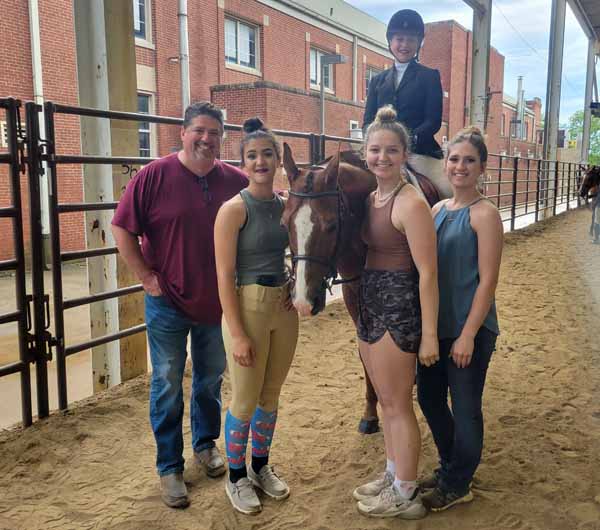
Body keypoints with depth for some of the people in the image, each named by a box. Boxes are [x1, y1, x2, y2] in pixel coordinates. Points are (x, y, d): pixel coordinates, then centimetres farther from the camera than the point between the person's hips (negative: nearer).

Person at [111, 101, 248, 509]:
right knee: (167, 385, 8)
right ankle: (170, 466, 25)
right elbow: (123, 229, -8)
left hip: (216, 303, 3)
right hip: (168, 303, -3)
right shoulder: (155, 176, -11)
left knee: (212, 377, 19)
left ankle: (206, 443, 42)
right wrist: (147, 277, -11)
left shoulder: (235, 180, -3)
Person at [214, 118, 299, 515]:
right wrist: (237, 334, -18)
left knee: (271, 394, 18)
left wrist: (296, 285, 5)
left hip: (284, 307, 6)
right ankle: (236, 477, 28)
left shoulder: (287, 205, 5)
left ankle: (261, 467, 38)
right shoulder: (235, 209, -13)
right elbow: (225, 276, -15)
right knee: (246, 400, 6)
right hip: (248, 308, -5)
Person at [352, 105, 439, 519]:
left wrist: (429, 335, -18)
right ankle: (393, 476, 38)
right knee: (386, 400, 20)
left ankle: (407, 496, 23)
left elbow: (428, 273, -18)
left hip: (398, 310, -8)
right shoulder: (371, 198, 9)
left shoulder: (411, 203, -17)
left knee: (398, 405, 5)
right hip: (370, 306, 9)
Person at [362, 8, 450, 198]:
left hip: (418, 150, -3)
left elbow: (434, 120, 0)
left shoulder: (430, 76, 10)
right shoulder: (378, 80, 19)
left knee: (453, 192, -21)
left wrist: (411, 138, -20)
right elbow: (368, 120, 11)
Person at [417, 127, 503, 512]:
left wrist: (467, 335, -18)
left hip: (469, 330, -7)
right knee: (429, 397, 18)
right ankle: (450, 466, 40)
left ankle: (458, 484, 28)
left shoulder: (484, 214, -13)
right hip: (435, 324, 7)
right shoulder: (438, 210, 8)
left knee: (465, 407, 8)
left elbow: (487, 281, -16)